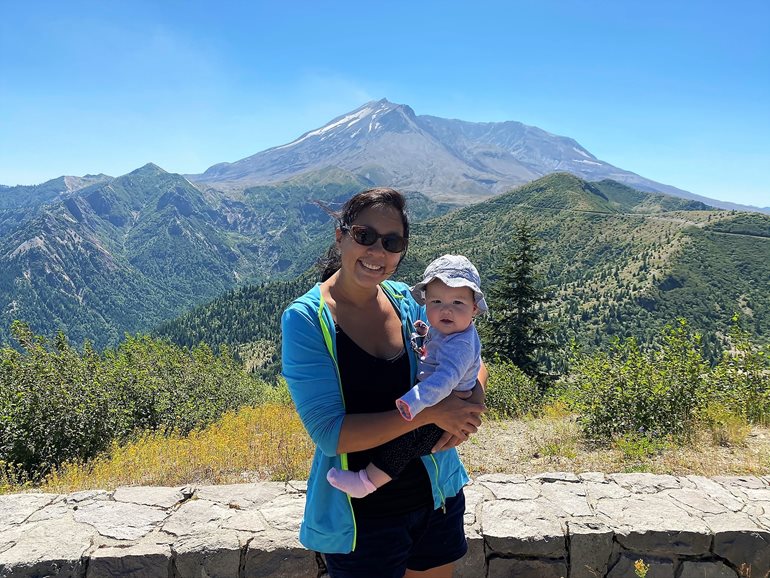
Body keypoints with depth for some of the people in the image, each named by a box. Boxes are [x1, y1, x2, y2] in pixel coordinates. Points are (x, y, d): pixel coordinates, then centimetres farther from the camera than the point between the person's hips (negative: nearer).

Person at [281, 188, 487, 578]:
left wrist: (472, 401, -16)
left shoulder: (408, 301, -5)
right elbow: (329, 432, -23)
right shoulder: (305, 319, -17)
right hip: (362, 518, -4)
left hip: (439, 497, 5)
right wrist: (430, 412, -26)